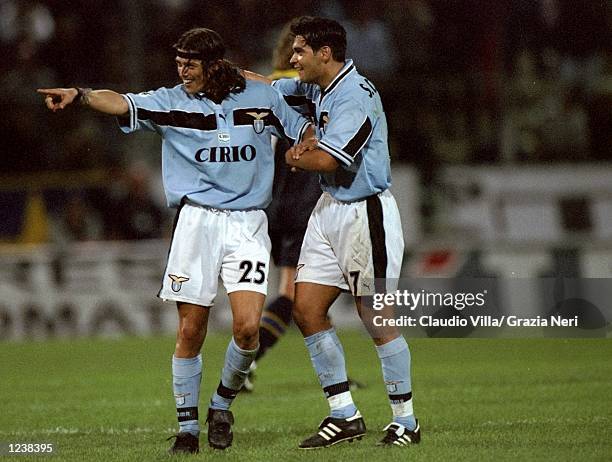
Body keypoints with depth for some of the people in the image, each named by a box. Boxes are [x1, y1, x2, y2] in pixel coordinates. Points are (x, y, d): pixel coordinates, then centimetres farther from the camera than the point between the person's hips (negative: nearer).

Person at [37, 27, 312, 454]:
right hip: (196, 221, 0)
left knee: (247, 327, -13)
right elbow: (124, 103, -17)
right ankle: (188, 427, 10)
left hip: (249, 224, 0)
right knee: (190, 331, -3)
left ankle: (223, 404, 13)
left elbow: (305, 132, 21)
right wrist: (80, 95, -34)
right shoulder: (171, 102, 1)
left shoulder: (261, 97, 6)